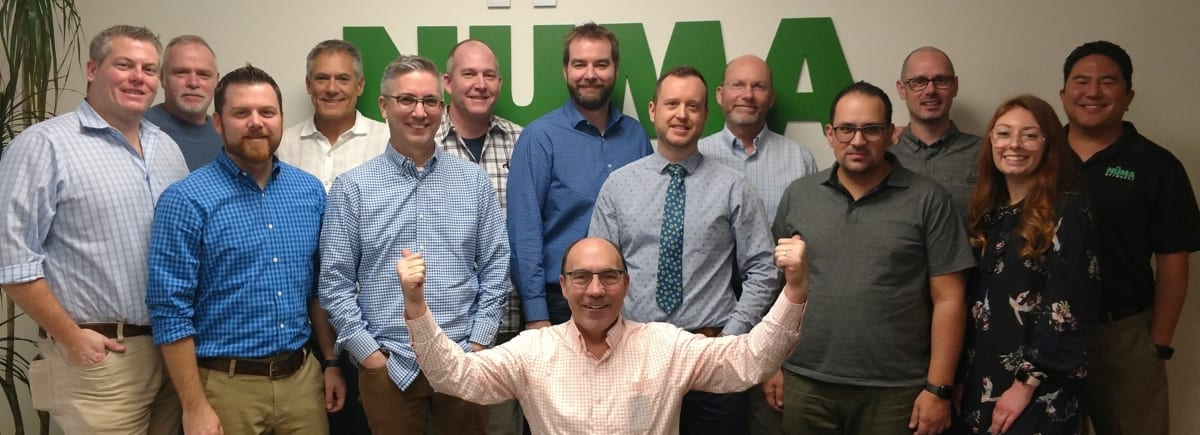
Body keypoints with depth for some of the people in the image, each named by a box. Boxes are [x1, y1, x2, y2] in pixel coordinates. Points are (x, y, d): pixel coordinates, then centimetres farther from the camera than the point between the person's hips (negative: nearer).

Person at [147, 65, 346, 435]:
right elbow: (171, 311, -12)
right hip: (227, 384, -4)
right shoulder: (187, 200, -11)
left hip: (301, 376, 4)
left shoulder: (310, 192, 5)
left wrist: (332, 363, 10)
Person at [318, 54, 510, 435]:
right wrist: (369, 353, -5)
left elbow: (495, 269, 5)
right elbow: (335, 283, -1)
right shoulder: (352, 188, -1)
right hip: (387, 366, -1)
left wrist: (477, 344, -2)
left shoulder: (474, 181, 4)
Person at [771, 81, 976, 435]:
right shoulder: (797, 196, 5)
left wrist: (938, 388, -7)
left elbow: (948, 300, -4)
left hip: (894, 392, -2)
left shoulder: (928, 201, -3)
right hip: (806, 385, 2)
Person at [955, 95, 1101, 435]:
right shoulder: (987, 213, 9)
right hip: (981, 387, 6)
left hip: (1040, 393, -6)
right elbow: (974, 303, 10)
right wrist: (962, 377, 5)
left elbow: (1066, 308, -14)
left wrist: (1026, 384, -16)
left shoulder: (1067, 211, -8)